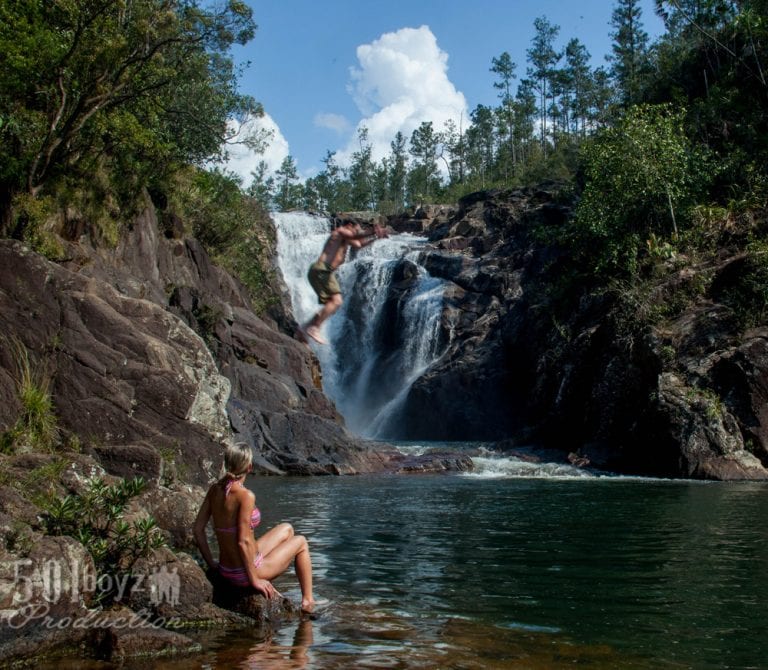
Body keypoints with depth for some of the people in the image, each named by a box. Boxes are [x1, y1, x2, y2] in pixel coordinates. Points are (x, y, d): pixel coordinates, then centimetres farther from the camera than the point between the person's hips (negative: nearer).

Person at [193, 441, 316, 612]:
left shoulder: (214, 489, -3)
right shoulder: (245, 495, -25)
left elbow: (198, 529, 1)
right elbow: (243, 541, -26)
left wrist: (212, 564, 10)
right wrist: (254, 580, -16)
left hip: (226, 571, 7)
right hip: (245, 574, -7)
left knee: (286, 528, 26)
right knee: (301, 542, 19)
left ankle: (269, 589, 31)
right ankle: (308, 601, 23)